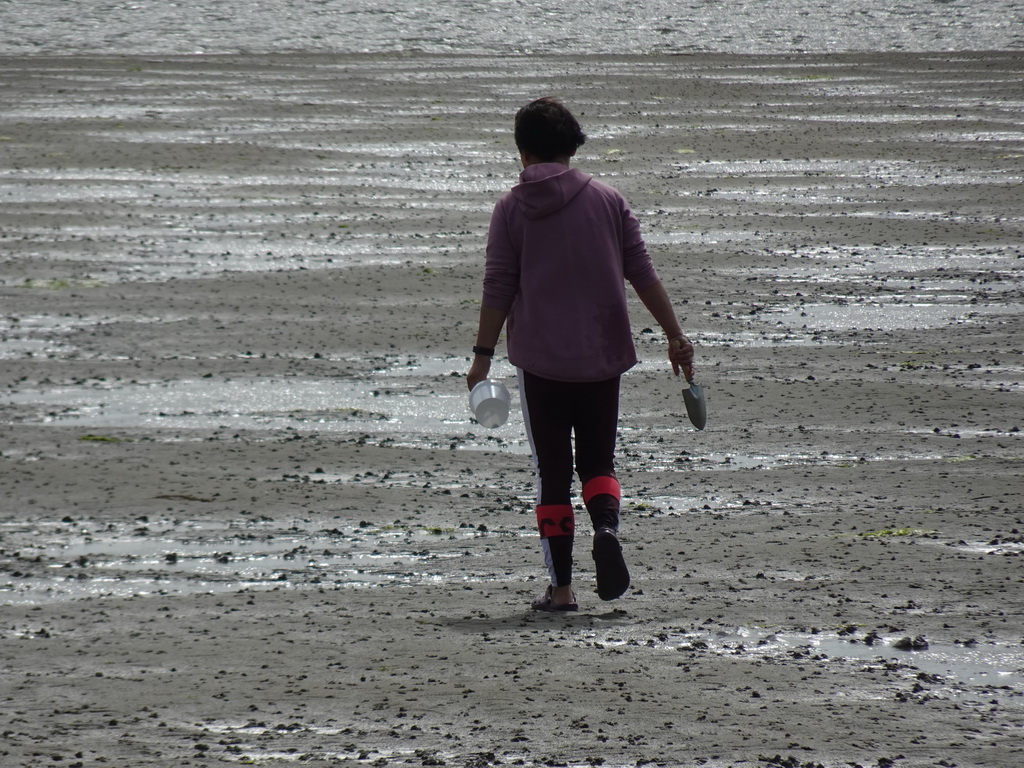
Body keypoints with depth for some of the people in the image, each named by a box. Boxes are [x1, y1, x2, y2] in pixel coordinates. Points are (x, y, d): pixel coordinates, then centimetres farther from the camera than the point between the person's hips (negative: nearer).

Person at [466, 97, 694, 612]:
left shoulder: (512, 209, -2)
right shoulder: (607, 201, 3)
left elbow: (498, 290, -4)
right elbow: (642, 274, 2)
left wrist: (483, 354, 3)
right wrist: (675, 337, 7)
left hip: (540, 360, -2)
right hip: (602, 356, 2)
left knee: (552, 472, 5)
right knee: (597, 460, 14)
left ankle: (561, 588, 3)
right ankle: (606, 526, -18)